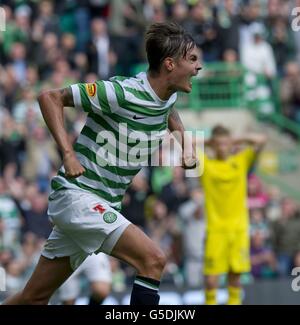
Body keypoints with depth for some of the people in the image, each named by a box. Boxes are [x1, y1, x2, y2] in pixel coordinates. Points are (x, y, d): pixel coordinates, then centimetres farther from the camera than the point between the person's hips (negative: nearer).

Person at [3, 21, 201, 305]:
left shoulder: (168, 98, 5)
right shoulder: (122, 92, -20)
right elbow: (50, 97, -14)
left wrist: (186, 146, 15)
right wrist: (68, 153, -22)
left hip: (102, 204, 8)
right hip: (77, 194, -8)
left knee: (34, 298, 11)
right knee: (153, 260, -21)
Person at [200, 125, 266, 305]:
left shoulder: (241, 160, 7)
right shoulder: (205, 164, 3)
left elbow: (261, 140, 2)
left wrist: (237, 141, 5)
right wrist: (207, 142, 5)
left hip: (239, 227, 2)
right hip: (215, 227, -2)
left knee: (236, 270, 5)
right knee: (211, 272, -7)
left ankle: (234, 302, 15)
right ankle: (210, 303, 4)